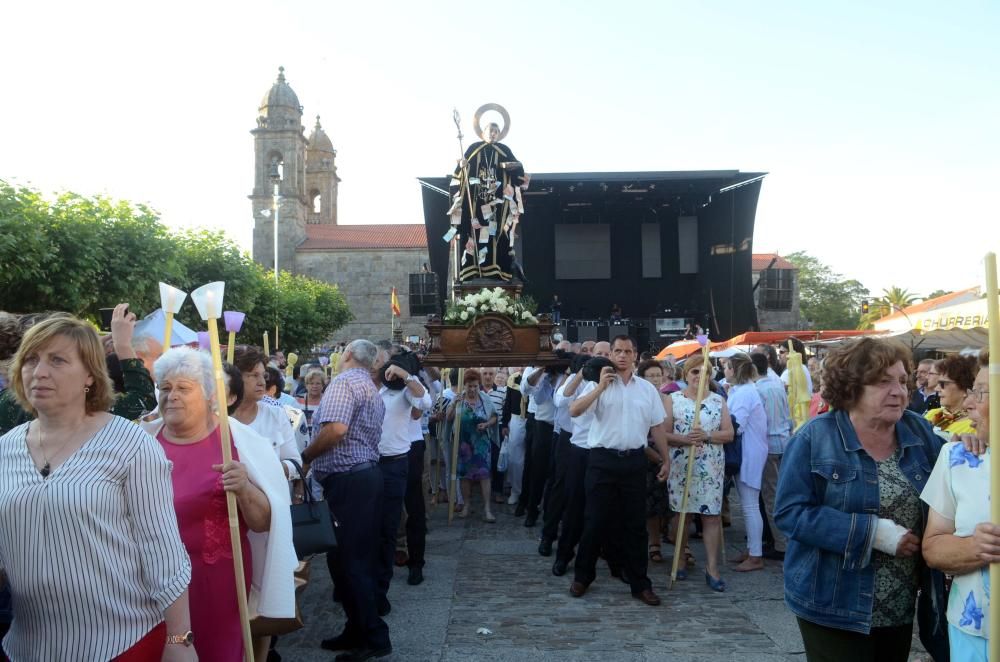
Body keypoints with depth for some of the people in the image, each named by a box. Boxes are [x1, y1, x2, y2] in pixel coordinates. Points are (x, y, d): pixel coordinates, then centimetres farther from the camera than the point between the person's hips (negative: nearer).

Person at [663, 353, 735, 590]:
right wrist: (684, 439, -20)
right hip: (680, 465, -1)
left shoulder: (719, 400, 7)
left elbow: (729, 434, 3)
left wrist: (706, 436, -15)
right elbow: (663, 433, -2)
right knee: (681, 512, 7)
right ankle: (681, 559, 23)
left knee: (712, 515, -2)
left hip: (711, 467, 1)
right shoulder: (673, 399, 2)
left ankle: (712, 568, 2)